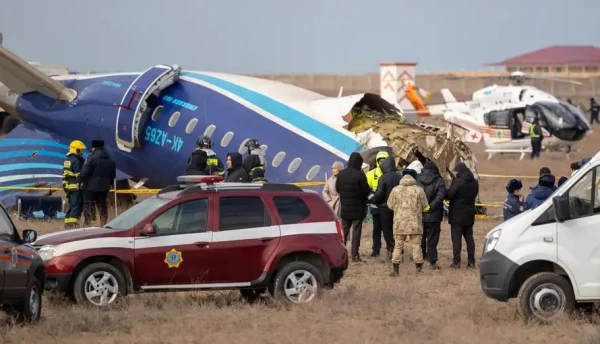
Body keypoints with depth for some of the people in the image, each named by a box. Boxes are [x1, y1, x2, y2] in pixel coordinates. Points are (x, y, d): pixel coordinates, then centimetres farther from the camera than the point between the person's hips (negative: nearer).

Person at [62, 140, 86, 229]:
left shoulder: (67, 160, 15)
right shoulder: (76, 161, -14)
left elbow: (64, 175, 19)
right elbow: (79, 175, -17)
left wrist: (65, 186, 22)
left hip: (68, 187, 9)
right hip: (76, 187, -9)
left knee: (71, 205, 15)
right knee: (77, 205, -8)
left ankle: (67, 222, 15)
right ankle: (73, 223, -14)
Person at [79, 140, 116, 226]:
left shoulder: (92, 157, -14)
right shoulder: (110, 160, 10)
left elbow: (84, 171, -19)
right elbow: (113, 174, 18)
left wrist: (79, 181, -11)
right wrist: (110, 183, 29)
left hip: (91, 186, -6)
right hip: (104, 187, 6)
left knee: (88, 205, -3)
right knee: (102, 205, 15)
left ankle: (87, 223, -9)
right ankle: (104, 223, 17)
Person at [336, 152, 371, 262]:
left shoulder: (341, 174, -1)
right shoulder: (360, 175, -17)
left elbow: (337, 188, 7)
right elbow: (366, 190, -12)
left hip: (344, 208, 4)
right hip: (357, 208, -4)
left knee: (344, 230, 13)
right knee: (356, 231, 1)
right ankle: (354, 254, -2)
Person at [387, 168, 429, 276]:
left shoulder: (396, 190, -2)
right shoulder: (418, 190, -6)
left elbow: (390, 205, 5)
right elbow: (425, 206, 1)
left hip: (399, 223, 1)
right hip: (415, 223, -1)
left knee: (398, 246, 7)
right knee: (416, 245, 7)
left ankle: (395, 270, 5)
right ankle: (419, 269, 9)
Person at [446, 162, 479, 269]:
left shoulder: (457, 182, -18)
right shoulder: (474, 183, 5)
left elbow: (449, 195, -19)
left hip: (457, 215, -6)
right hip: (469, 214, 6)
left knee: (456, 238, -2)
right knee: (469, 237, 12)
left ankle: (456, 262, -5)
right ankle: (471, 261, 11)